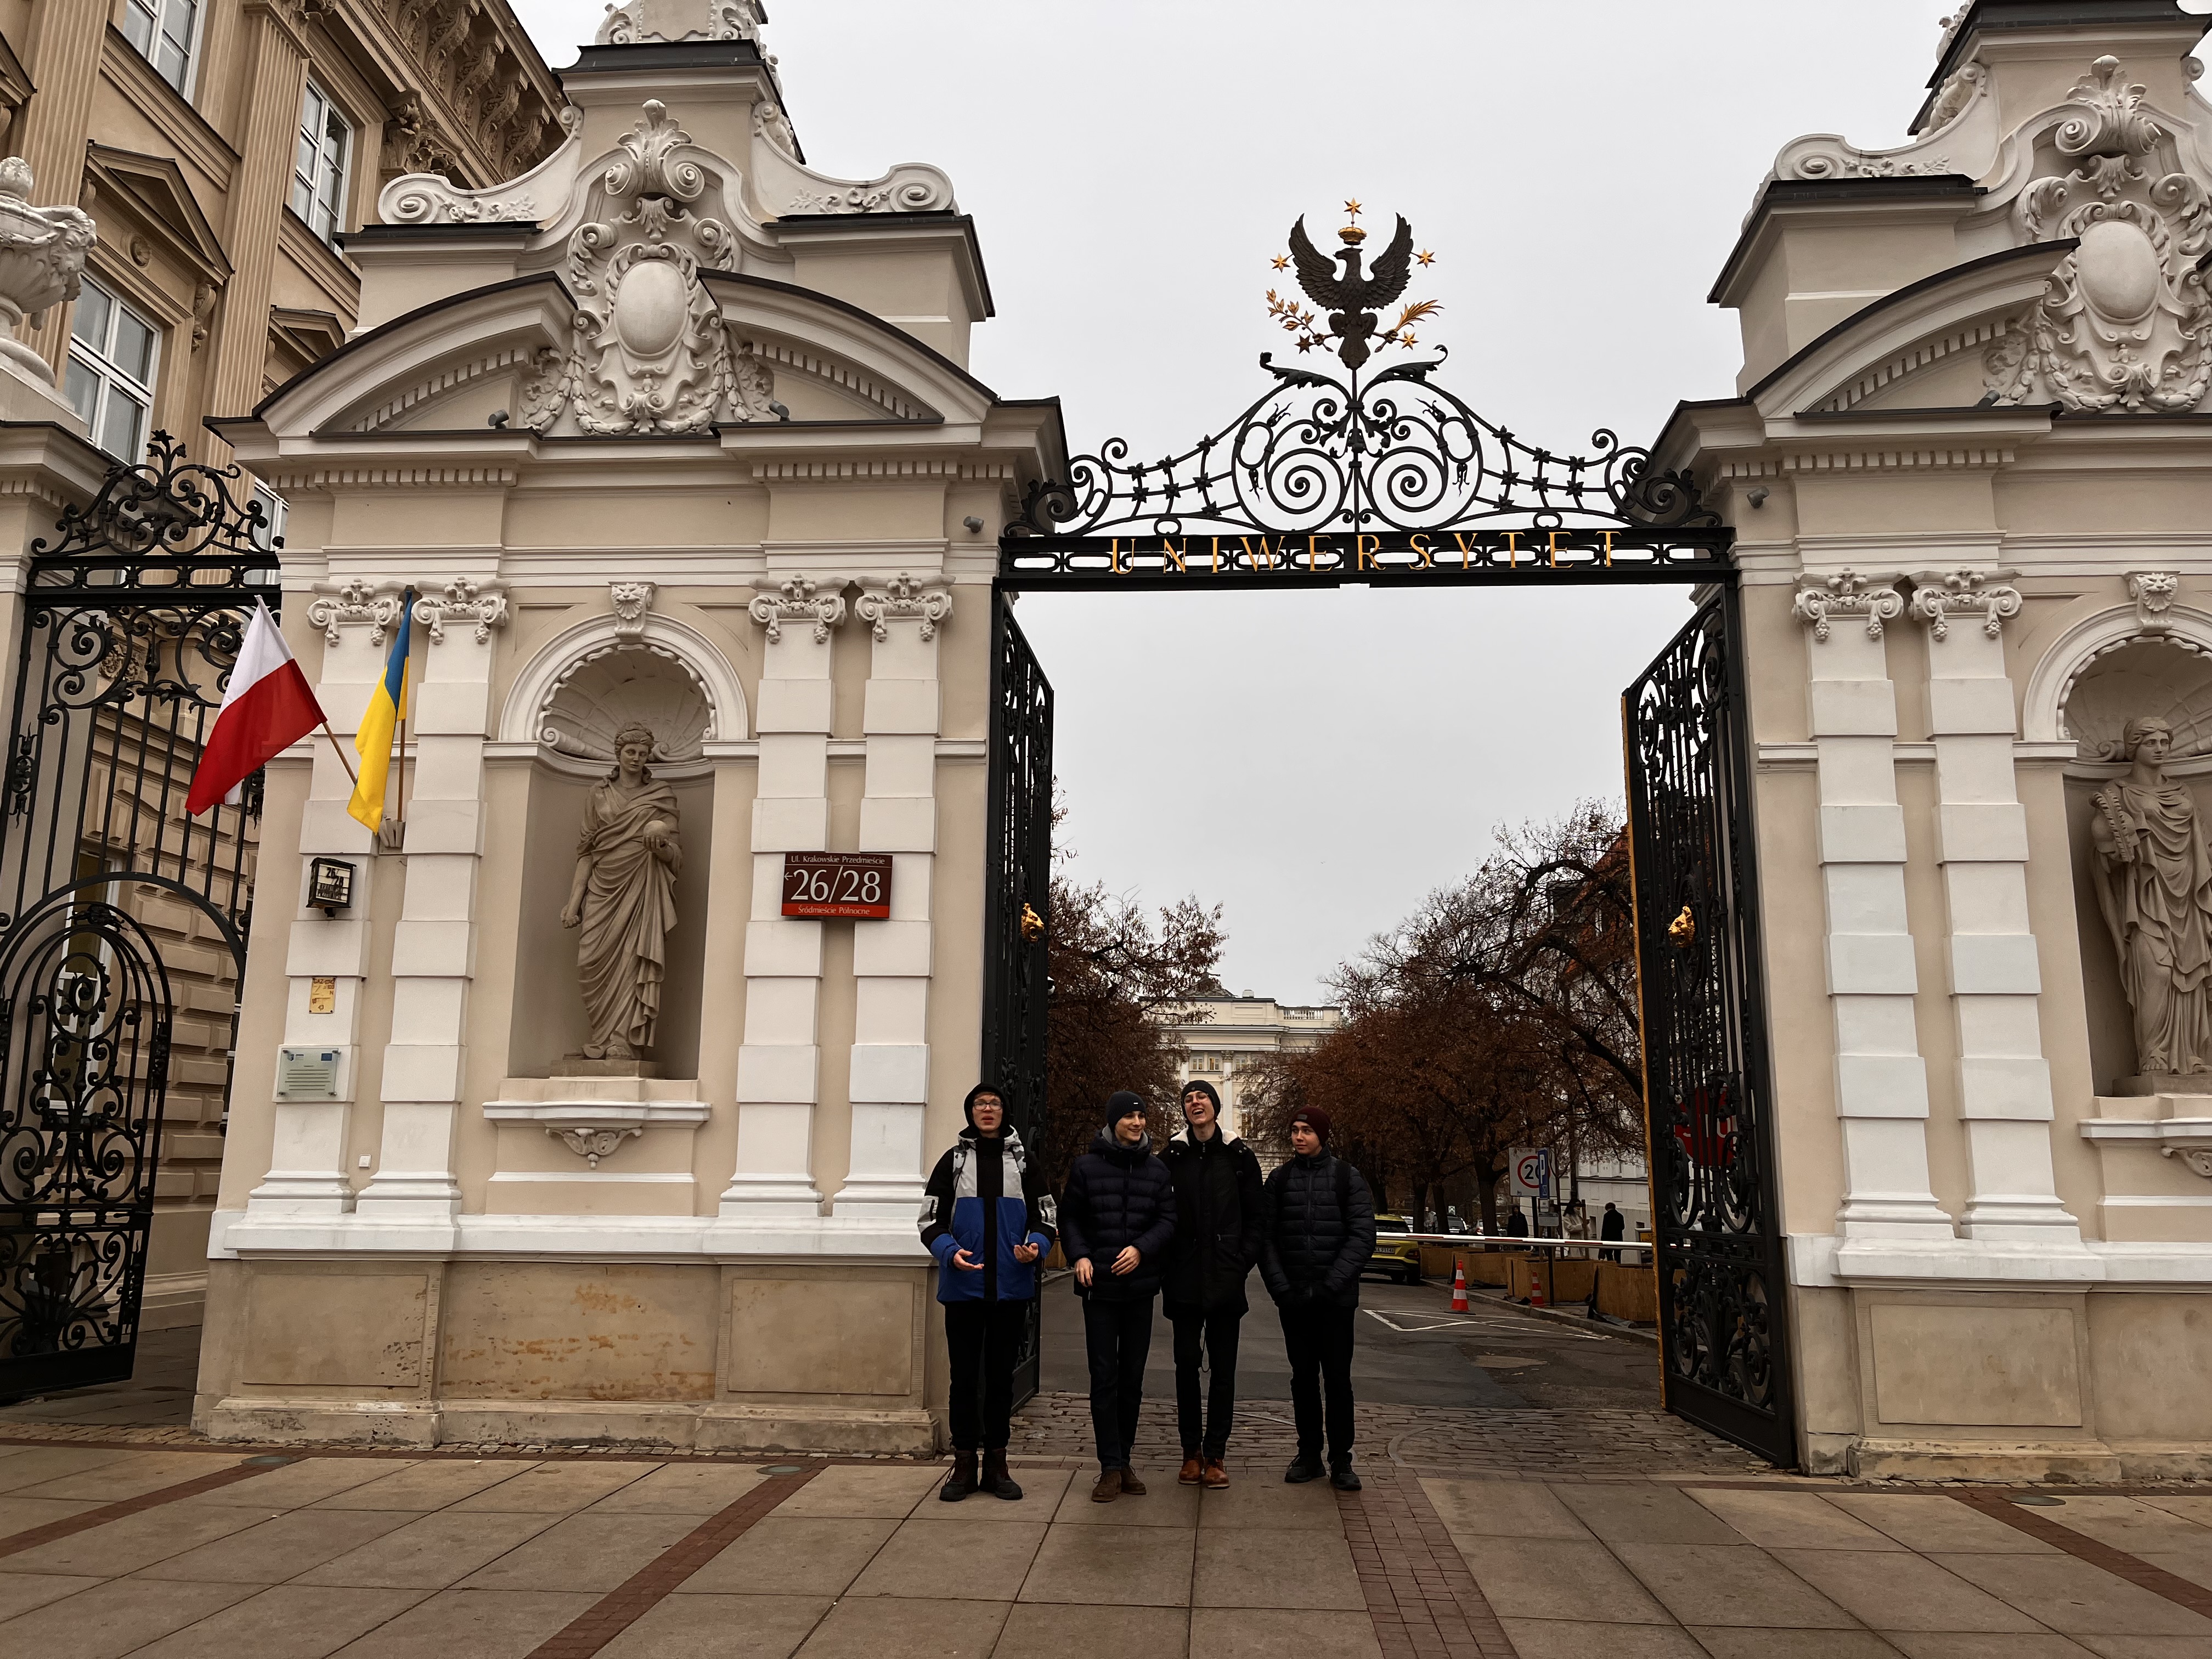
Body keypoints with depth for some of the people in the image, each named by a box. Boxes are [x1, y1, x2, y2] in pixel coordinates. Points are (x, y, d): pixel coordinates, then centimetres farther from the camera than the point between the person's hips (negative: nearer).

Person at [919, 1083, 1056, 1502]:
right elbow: (931, 1220, 3)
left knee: (1001, 1375, 8)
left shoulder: (1022, 1161, 9)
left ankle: (996, 1464, 17)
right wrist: (950, 1251, -16)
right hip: (964, 1287, -1)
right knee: (965, 1375, 4)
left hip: (1010, 1288, 1)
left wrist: (1036, 1245, -11)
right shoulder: (953, 1161, 6)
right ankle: (964, 1464, 14)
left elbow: (1044, 1217, 11)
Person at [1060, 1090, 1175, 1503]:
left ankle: (1124, 1461, 21)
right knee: (1104, 1377, -2)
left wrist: (1142, 1249, -15)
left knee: (1133, 1377, 10)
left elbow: (1168, 1220, 1)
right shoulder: (1087, 1167, 0)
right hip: (1099, 1287, -2)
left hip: (1140, 1287, 2)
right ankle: (1111, 1468, 3)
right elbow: (1069, 1218, 4)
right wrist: (1079, 1256, -12)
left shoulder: (1157, 1170, 5)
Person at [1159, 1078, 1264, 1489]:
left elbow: (1255, 1218, 4)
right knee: (1187, 1365, 7)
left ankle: (1214, 1455, 12)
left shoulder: (1240, 1158, 3)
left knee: (1223, 1369, 4)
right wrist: (1166, 1267, -4)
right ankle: (1191, 1452, 17)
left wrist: (1242, 1263, -5)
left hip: (1226, 1282, 0)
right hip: (1184, 1282, 0)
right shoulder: (1171, 1157, 3)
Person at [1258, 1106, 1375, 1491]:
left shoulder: (1348, 1178, 0)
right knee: (1303, 1377, 9)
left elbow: (1362, 1237, -7)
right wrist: (1280, 1287, -9)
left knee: (1338, 1378, 1)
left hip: (1337, 1300, -2)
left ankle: (1341, 1460, 9)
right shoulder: (1279, 1180, 7)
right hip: (1293, 1299, 2)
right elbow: (1266, 1238, 4)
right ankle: (1309, 1455, 18)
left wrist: (1330, 1286, -15)